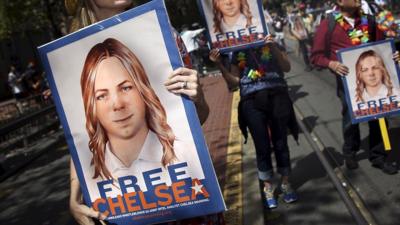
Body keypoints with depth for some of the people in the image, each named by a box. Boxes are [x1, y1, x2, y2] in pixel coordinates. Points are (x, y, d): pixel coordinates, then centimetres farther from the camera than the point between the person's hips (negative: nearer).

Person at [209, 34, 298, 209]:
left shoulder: (272, 44, 9)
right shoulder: (238, 51, 12)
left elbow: (286, 68, -2)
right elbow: (234, 81, 8)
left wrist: (274, 49, -16)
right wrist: (219, 64, -4)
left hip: (276, 96, 0)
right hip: (252, 101, 1)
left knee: (280, 142, 6)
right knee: (262, 146, 4)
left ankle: (285, 183, 24)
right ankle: (268, 188, 19)